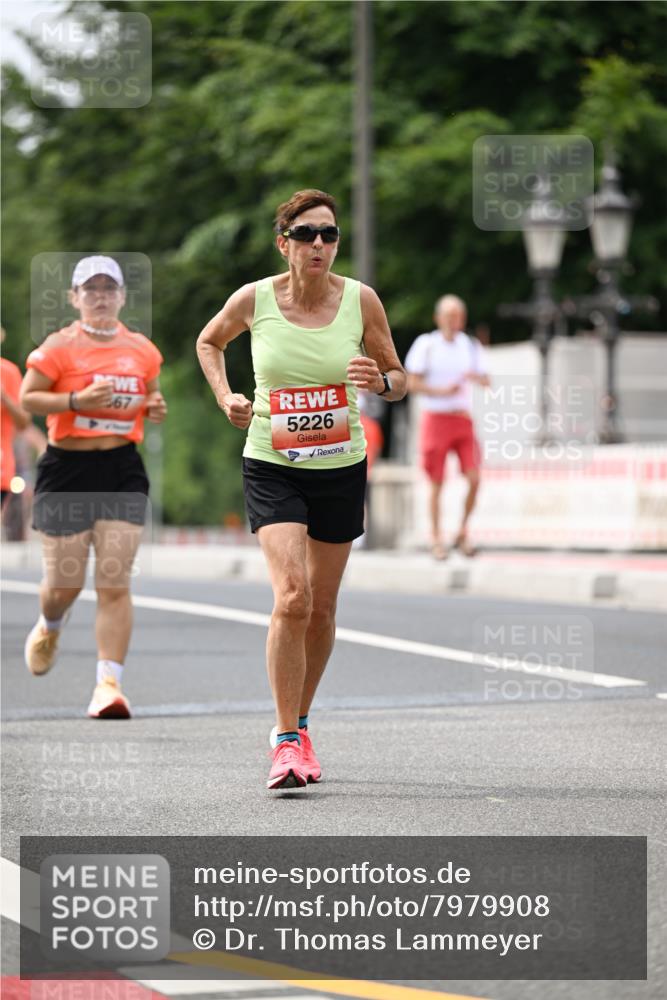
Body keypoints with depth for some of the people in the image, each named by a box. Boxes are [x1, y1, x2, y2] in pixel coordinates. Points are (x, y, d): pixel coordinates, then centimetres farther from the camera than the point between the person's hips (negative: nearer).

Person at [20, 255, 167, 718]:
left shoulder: (142, 349, 9)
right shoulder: (60, 346, -4)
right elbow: (28, 397, -5)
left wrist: (156, 407, 0)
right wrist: (77, 400, -18)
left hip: (123, 471, 2)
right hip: (68, 469, -2)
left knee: (115, 582, -8)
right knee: (65, 582, 4)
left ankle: (109, 683, -9)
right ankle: (50, 627, 41)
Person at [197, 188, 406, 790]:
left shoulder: (360, 300, -6)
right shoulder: (253, 300, -7)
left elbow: (399, 378, 5)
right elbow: (209, 343, 14)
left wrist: (380, 382, -18)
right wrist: (226, 398, -1)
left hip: (342, 468, 2)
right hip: (272, 466, -2)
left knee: (321, 610, 9)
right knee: (292, 597, -20)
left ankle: (298, 724, 30)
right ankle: (287, 741, -14)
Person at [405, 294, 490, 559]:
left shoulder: (471, 346, 9)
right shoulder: (426, 345, -2)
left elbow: (487, 381, 9)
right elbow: (411, 382, -5)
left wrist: (476, 377, -14)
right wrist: (441, 391, -17)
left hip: (463, 418, 3)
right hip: (435, 418, -3)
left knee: (474, 478, -10)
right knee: (436, 484, 0)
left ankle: (463, 532, 6)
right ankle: (436, 539, 11)